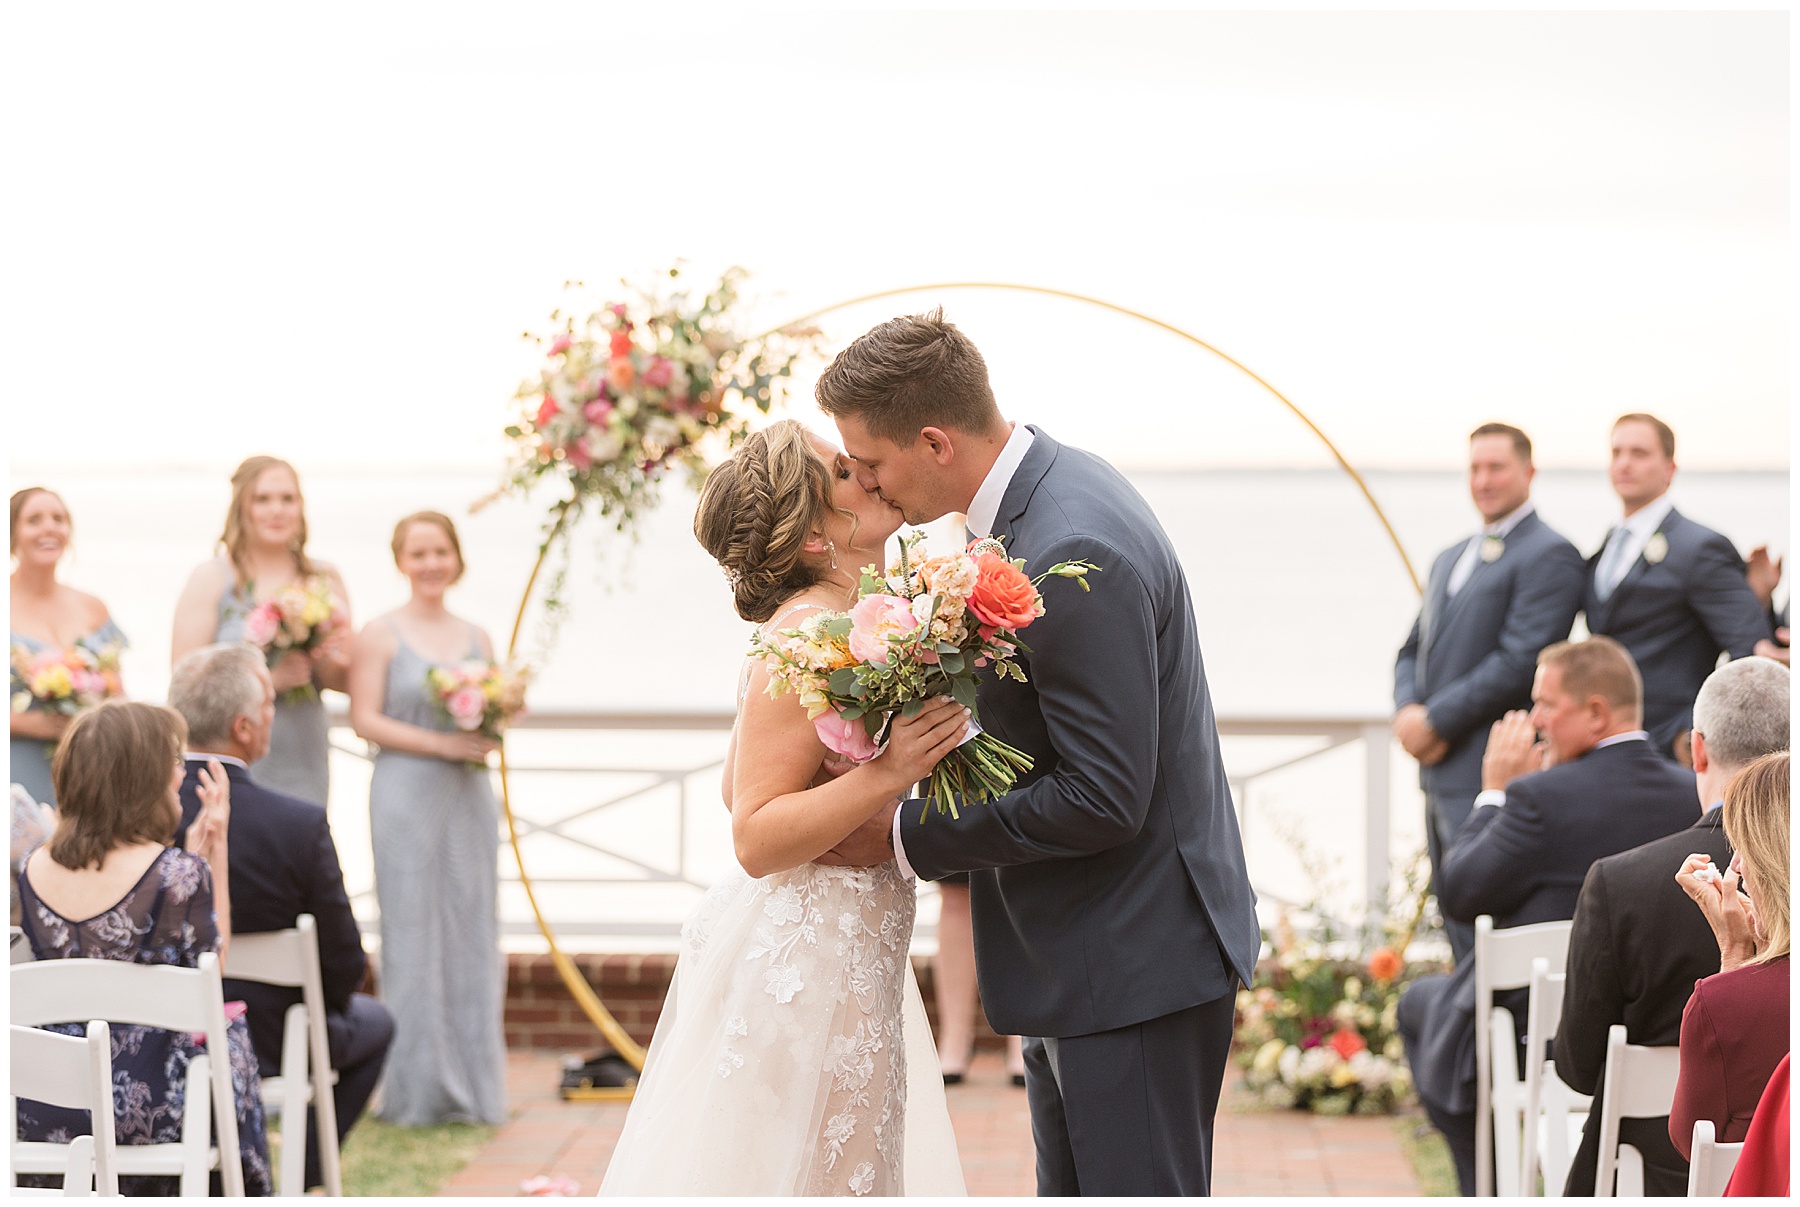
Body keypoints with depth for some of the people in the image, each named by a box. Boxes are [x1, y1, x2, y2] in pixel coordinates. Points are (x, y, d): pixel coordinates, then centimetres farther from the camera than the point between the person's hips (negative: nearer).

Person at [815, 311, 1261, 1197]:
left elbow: (1104, 799, -25)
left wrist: (910, 834, -17)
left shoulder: (1075, 556, -26)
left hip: (1134, 964, -11)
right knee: (1072, 1190, 18)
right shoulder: (1054, 486, 6)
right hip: (1080, 957, 11)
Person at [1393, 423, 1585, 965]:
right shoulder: (1449, 559, 21)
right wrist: (1408, 711, -1)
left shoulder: (1548, 555, -8)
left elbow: (1520, 661, -16)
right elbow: (1414, 650, 21)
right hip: (1442, 776, 9)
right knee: (1458, 930, 11)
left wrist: (1436, 720, -13)